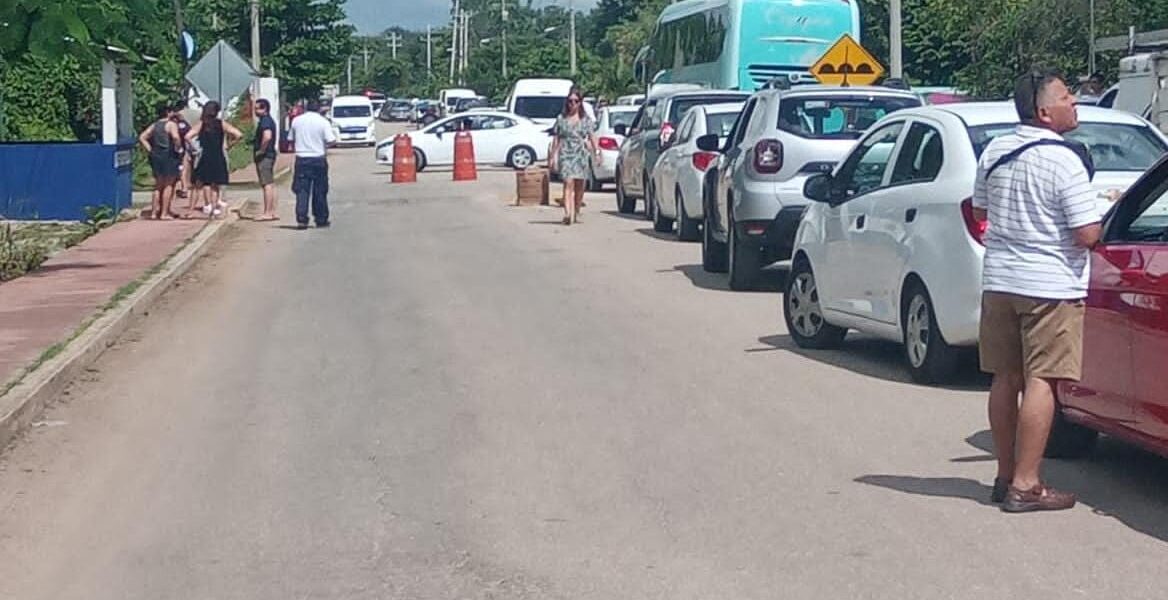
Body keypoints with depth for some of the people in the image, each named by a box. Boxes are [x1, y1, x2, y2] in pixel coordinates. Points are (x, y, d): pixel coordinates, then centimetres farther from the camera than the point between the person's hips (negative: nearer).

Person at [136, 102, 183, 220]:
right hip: (169, 156, -7)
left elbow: (142, 137, 10)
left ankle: (154, 212, 16)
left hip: (156, 156, 7)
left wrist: (149, 150, 9)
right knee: (168, 186, 0)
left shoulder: (154, 125, 14)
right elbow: (175, 137, -26)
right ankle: (164, 213, -2)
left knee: (158, 186, 16)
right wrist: (177, 148, -11)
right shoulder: (171, 124, -8)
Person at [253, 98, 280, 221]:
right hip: (270, 155, 11)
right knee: (271, 184, 11)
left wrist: (261, 150, -21)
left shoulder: (265, 121, -15)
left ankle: (267, 213, -10)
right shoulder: (269, 120, 17)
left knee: (267, 184, -10)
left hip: (264, 156, -11)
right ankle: (272, 212, 13)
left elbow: (267, 137, -31)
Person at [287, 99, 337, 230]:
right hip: (318, 159, -2)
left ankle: (301, 220, -9)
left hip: (301, 159, 2)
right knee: (320, 191, 9)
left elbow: (290, 139, 11)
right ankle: (321, 219, 14)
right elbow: (331, 141, -12)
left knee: (302, 190, 1)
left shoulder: (296, 120, 4)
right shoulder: (323, 122, -6)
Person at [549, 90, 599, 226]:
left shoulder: (586, 120, 11)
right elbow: (556, 140, 10)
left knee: (579, 185, 5)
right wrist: (554, 157, 5)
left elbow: (592, 137, 5)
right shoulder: (561, 119, 9)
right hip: (566, 154, -2)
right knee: (568, 183, -16)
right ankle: (567, 213, -28)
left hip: (581, 155, 2)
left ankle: (576, 211, 23)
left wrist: (596, 151, -8)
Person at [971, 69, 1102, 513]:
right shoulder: (1064, 162, -15)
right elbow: (1087, 234, -16)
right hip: (1050, 285, -7)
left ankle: (1005, 475, 21)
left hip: (998, 281, 7)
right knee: (1040, 382, -4)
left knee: (1005, 379, 13)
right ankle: (1024, 485, -5)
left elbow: (979, 210, 18)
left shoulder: (994, 152, 6)